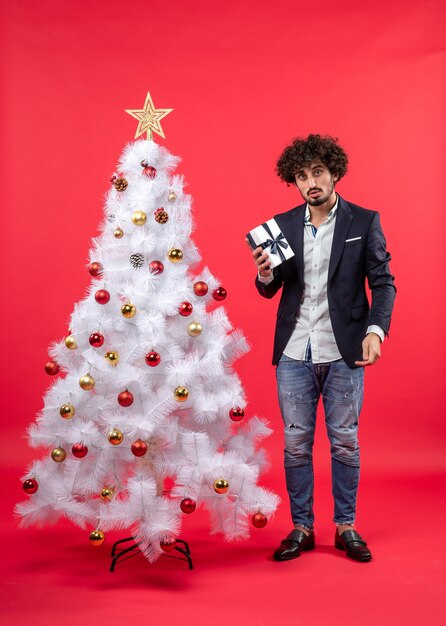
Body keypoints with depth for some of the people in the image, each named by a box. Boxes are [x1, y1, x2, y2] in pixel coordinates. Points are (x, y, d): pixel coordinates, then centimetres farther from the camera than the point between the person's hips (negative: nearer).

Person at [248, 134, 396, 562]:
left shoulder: (364, 222, 0)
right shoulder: (283, 225, 6)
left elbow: (383, 282, -1)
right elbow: (270, 291, 9)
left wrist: (376, 330, -16)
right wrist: (264, 274, -14)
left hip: (343, 351, -2)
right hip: (294, 352, 2)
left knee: (344, 442, 7)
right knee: (296, 443, 8)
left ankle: (346, 527, 23)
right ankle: (301, 528, 22)